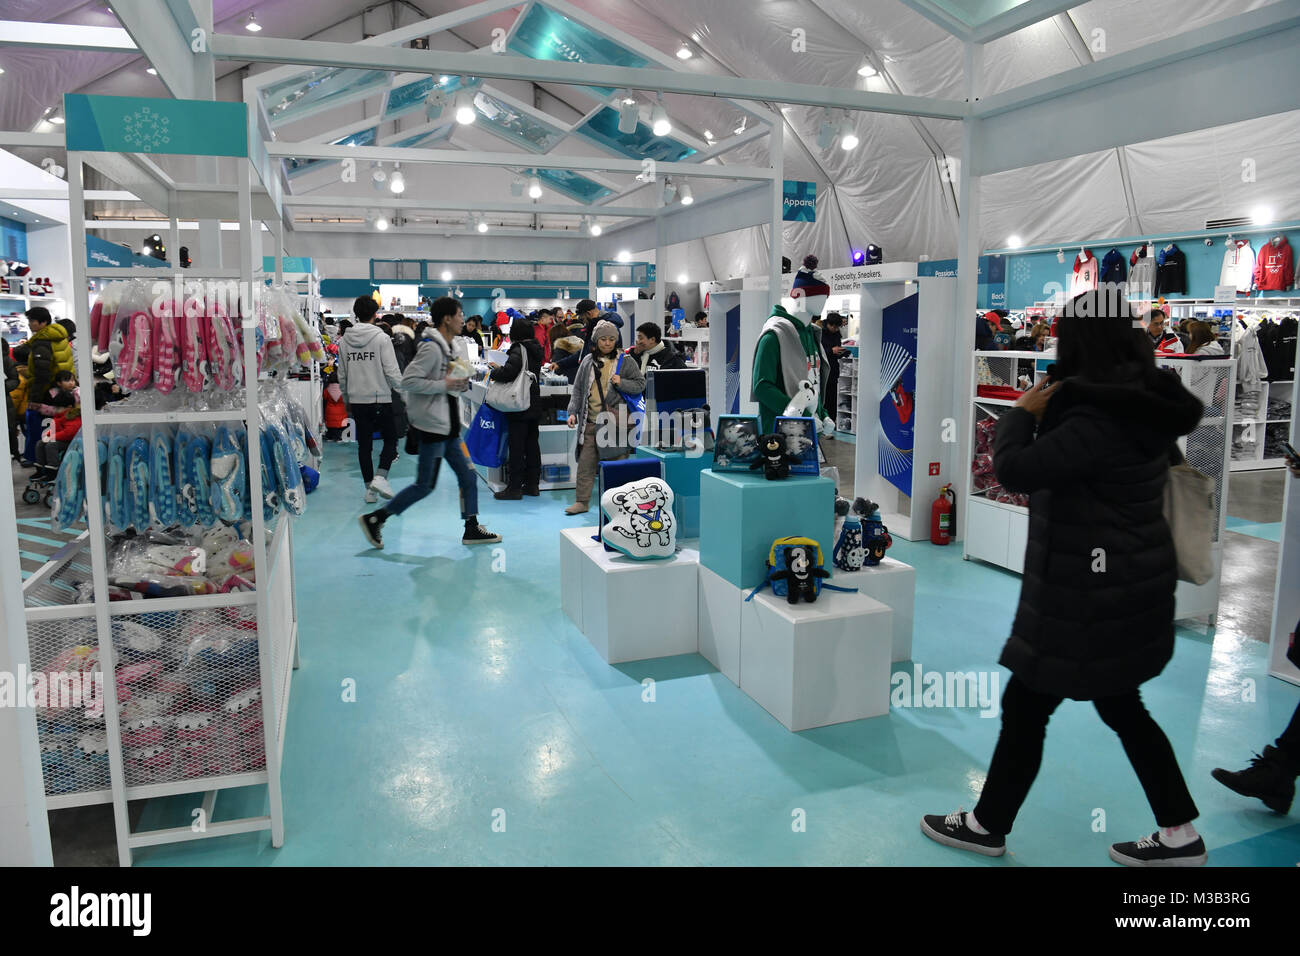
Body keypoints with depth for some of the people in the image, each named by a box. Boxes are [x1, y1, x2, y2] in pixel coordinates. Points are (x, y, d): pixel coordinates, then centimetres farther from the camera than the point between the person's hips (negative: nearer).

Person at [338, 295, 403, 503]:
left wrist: (347, 399, 22)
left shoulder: (345, 340, 6)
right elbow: (392, 372, -13)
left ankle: (369, 489, 14)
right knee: (390, 439, 10)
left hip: (357, 400, 5)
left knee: (364, 444, 10)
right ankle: (380, 477, -8)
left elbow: (342, 375, 11)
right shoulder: (381, 338, -10)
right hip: (380, 398, -4)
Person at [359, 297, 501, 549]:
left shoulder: (449, 347, 13)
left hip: (448, 426, 10)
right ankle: (374, 519, 8)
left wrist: (459, 383, 6)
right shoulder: (432, 348, -17)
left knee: (468, 476, 9)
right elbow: (408, 380, -24)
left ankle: (472, 529, 18)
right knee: (425, 485, -3)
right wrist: (444, 385, -21)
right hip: (433, 424, -10)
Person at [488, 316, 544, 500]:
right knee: (532, 444, 12)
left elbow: (508, 372, -27)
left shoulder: (519, 350, -15)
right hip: (535, 407, 8)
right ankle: (532, 485, 19)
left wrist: (495, 372, -7)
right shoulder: (536, 349, 10)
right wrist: (501, 369, 13)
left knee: (517, 446, -3)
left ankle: (514, 487, 1)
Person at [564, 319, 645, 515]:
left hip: (615, 421, -3)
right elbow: (578, 389, 15)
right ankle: (582, 502, 12)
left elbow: (640, 384, 5)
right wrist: (573, 412, 7)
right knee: (586, 462, 3)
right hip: (591, 421, 3)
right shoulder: (588, 361, 13)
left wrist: (621, 383, -12)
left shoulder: (625, 361, 3)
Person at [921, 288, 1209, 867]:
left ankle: (986, 827, 23)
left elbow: (1014, 471, -28)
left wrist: (1023, 413, -11)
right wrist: (1047, 414, 4)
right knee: (1122, 708, 21)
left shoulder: (1099, 422, -26)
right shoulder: (1142, 407, 5)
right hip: (1124, 586, 9)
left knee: (1024, 706, 6)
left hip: (1093, 596, -9)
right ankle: (1179, 836, 31)